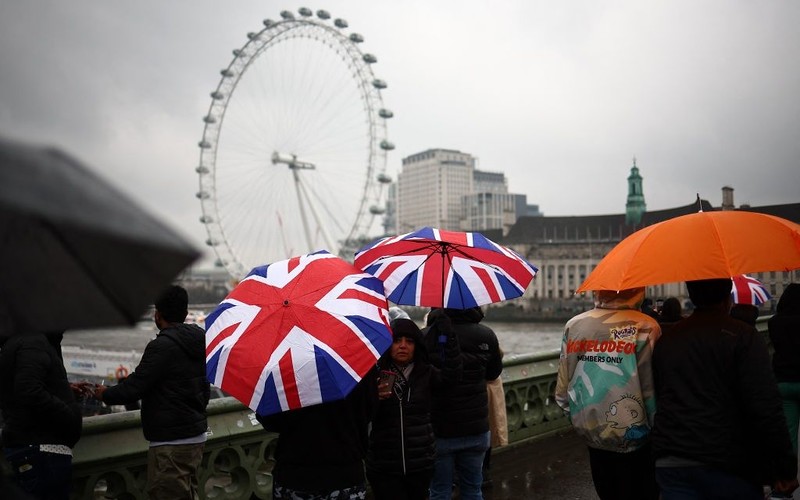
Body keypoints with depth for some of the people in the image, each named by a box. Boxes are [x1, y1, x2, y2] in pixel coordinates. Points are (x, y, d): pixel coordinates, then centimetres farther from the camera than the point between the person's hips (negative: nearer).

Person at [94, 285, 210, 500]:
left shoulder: (162, 346, -18)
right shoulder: (198, 343, 10)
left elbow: (135, 387, -17)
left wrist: (106, 394, 2)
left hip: (170, 442, -9)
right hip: (196, 435, 9)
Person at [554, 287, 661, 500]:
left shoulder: (573, 325, -4)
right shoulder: (645, 327, -17)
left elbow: (562, 388, -1)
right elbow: (652, 389, -18)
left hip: (591, 433, 4)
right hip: (634, 440, -4)